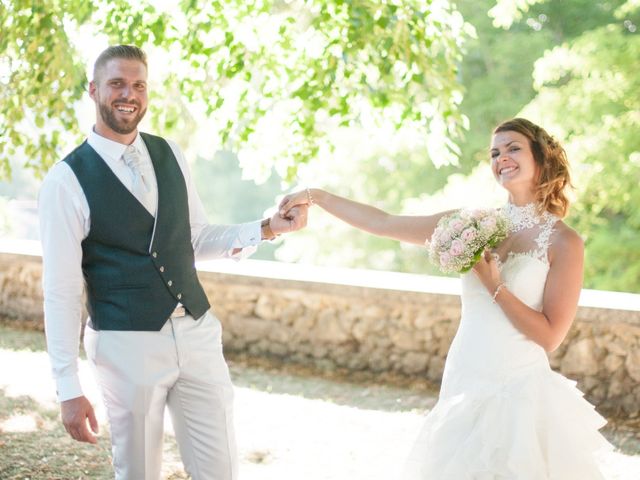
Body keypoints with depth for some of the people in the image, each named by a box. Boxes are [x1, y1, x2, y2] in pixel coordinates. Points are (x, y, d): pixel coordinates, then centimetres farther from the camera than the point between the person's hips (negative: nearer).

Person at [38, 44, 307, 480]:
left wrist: (266, 229, 1)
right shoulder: (66, 181, -9)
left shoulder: (170, 155, 7)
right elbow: (61, 290, -9)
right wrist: (69, 389, -11)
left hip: (198, 332, 5)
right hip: (127, 344, -4)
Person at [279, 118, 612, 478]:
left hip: (517, 395, -4)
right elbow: (383, 224, 7)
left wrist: (493, 285, -16)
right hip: (464, 387, 4)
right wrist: (317, 197, 5)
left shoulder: (563, 242, -9)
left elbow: (550, 337, -11)